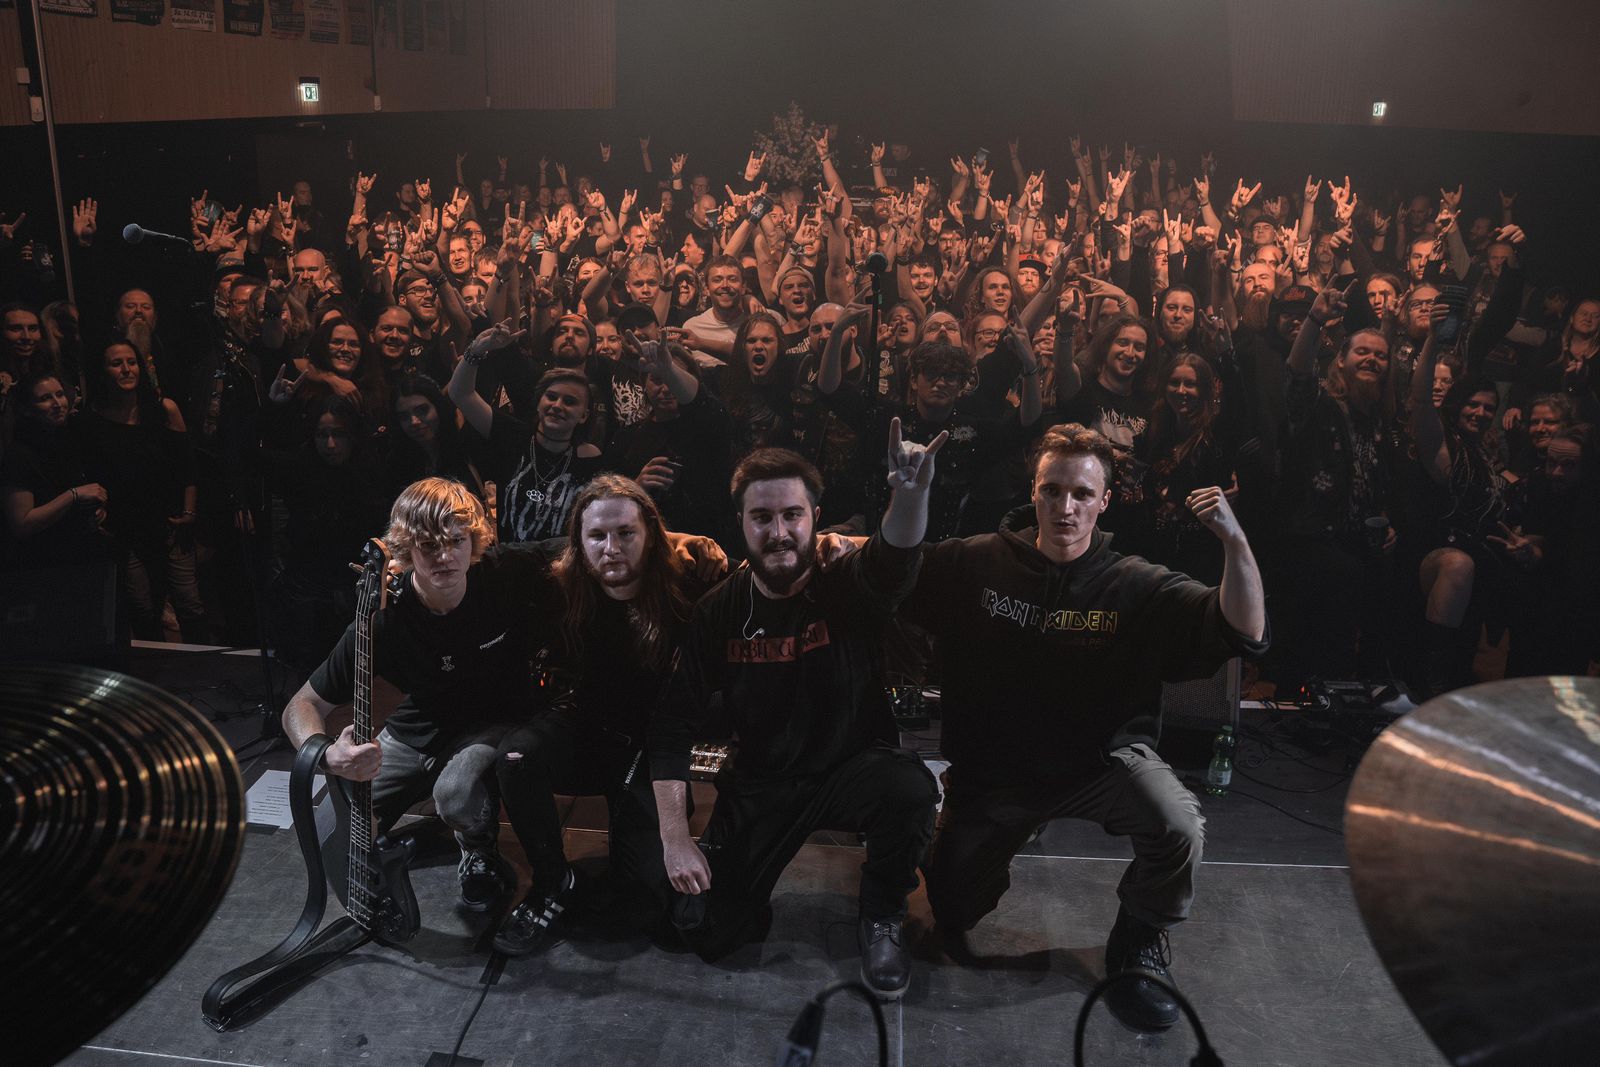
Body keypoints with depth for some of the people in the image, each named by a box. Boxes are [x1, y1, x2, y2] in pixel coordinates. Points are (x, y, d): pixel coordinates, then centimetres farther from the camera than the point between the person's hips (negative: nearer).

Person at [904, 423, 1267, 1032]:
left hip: (1102, 759, -1)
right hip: (993, 769, 1)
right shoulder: (976, 562, -7)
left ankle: (1137, 947, 3)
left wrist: (1235, 542, -35)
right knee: (955, 905, 1)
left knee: (1180, 828, -29)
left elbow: (1244, 633, -20)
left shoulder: (1135, 586, -11)